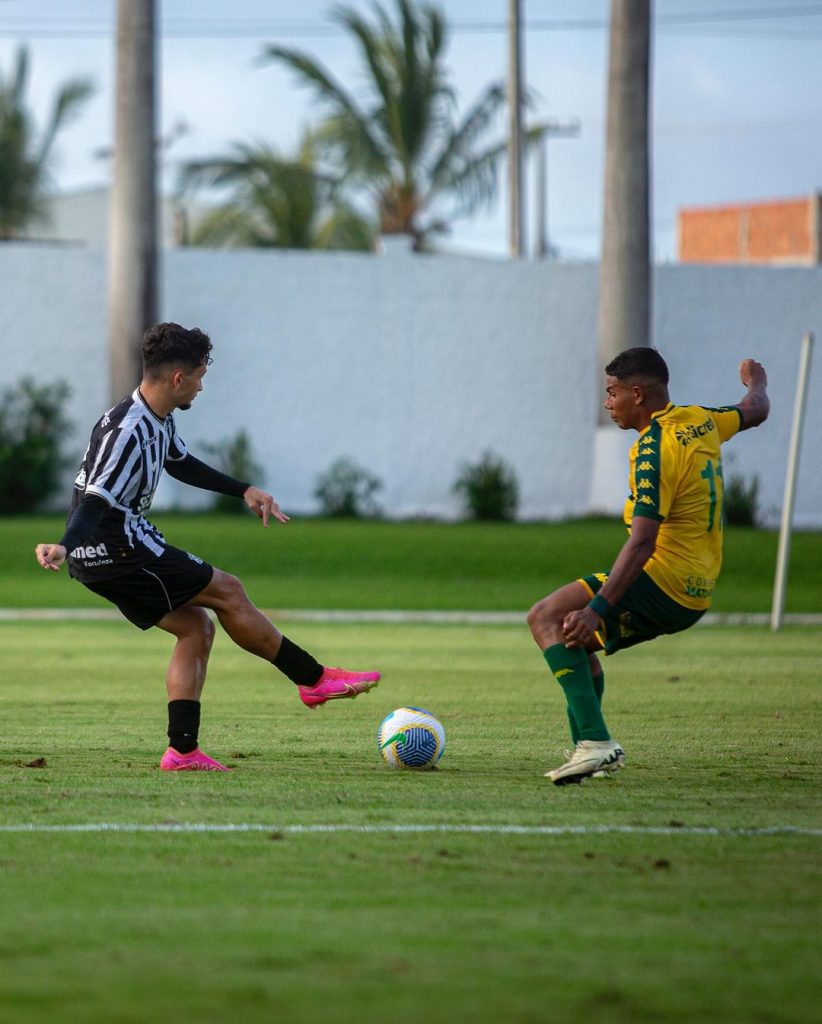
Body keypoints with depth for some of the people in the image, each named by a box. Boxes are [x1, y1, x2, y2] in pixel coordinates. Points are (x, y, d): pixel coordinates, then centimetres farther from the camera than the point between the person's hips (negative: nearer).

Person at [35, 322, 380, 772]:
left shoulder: (160, 420, 8)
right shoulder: (128, 432, -24)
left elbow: (181, 464, 28)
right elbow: (95, 500, -33)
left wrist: (244, 490, 28)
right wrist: (64, 547, -49)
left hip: (105, 560, 11)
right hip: (117, 552, -11)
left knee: (196, 627, 10)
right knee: (227, 592, -3)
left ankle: (182, 751, 5)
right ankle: (314, 679, 9)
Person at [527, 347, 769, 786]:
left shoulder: (654, 450, -18)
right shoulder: (701, 421, 8)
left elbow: (642, 543, -26)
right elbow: (756, 411, 31)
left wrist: (597, 608, -32)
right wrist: (756, 380, 55)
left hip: (664, 583, -10)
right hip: (698, 591, 10)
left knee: (546, 618, -17)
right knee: (579, 639, 24)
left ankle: (595, 741, -27)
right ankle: (589, 750, 20)